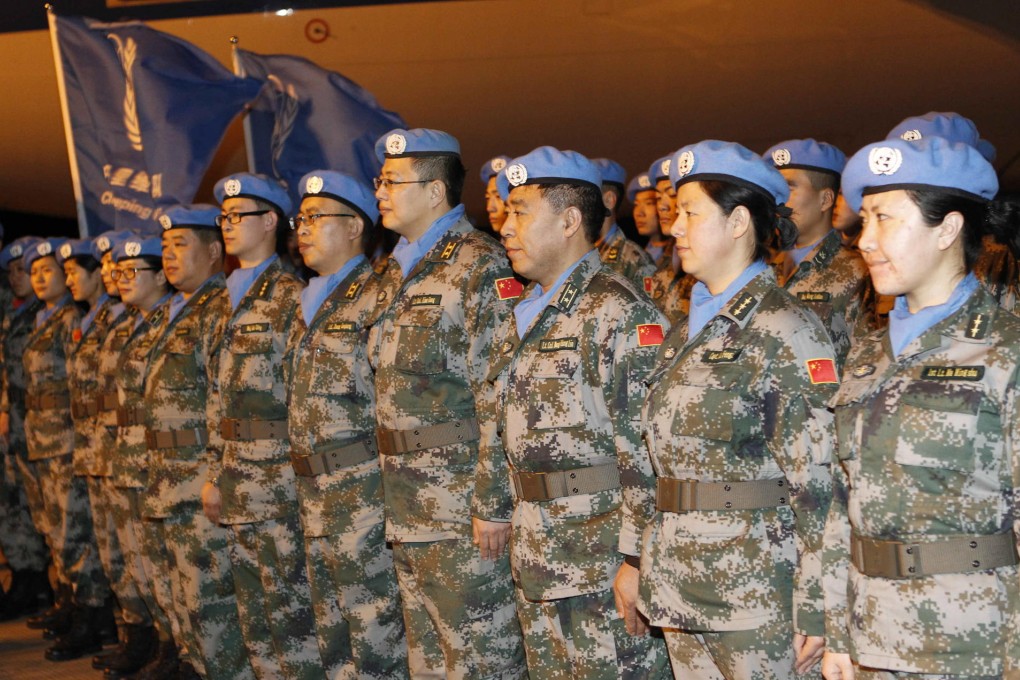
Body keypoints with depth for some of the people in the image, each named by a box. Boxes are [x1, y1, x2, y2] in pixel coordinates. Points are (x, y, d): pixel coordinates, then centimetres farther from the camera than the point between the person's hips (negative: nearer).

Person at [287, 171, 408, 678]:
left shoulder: (374, 295, -10)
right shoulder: (309, 303, 15)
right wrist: (306, 483, 16)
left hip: (363, 490, -9)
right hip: (314, 491, 9)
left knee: (377, 635, 0)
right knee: (332, 638, 18)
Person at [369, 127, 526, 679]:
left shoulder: (479, 267, -12)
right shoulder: (396, 272, 15)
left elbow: (501, 397, -18)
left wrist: (493, 504, -20)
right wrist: (389, 492, 17)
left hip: (461, 510, -9)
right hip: (405, 510, 9)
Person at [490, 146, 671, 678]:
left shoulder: (620, 314, -14)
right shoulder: (521, 316, 14)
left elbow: (648, 455, -18)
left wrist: (635, 560, -20)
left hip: (601, 568, -8)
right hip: (534, 564, 8)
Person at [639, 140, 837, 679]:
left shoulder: (786, 332, -11)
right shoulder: (685, 332, 12)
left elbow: (817, 483, -14)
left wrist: (813, 610, -16)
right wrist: (643, 568, 16)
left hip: (757, 595, -7)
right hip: (680, 591, 7)